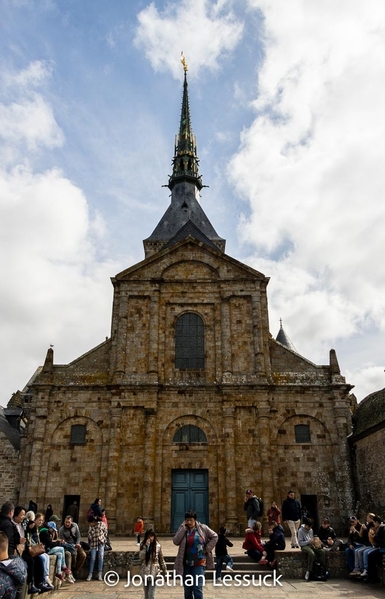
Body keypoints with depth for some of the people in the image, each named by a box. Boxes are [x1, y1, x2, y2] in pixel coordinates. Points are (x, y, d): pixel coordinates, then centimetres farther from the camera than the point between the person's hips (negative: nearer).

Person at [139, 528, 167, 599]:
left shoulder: (158, 546, -4)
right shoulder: (143, 545, -1)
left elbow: (161, 559, 4)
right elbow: (141, 557, -15)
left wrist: (164, 571, 8)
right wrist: (146, 546, -21)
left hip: (154, 572, -2)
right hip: (145, 572, 2)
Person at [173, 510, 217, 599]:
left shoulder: (202, 528, -3)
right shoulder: (182, 529, 1)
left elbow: (214, 536, 3)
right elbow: (175, 541, -12)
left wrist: (207, 549, -4)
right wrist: (183, 528, -15)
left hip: (199, 563, -3)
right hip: (186, 564, 3)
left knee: (197, 589, -10)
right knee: (187, 590, 13)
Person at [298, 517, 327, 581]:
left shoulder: (311, 530, 12)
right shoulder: (301, 531, -8)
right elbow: (300, 542, -11)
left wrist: (314, 541, -1)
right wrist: (309, 541, -21)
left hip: (311, 545, 6)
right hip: (305, 546, -6)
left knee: (322, 551, -20)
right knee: (312, 553, -37)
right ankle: (308, 571, -28)